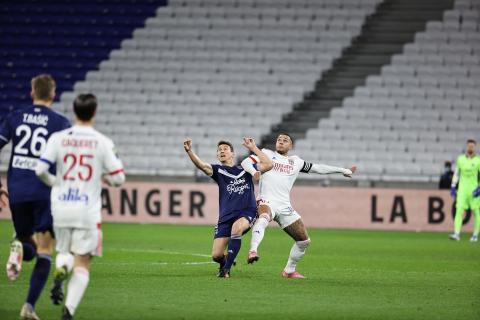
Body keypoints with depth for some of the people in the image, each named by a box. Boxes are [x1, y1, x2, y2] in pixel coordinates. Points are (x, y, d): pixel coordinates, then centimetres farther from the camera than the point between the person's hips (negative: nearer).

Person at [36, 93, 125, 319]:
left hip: (61, 207, 2)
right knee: (82, 264, 3)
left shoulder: (59, 138, -2)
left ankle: (61, 270, -10)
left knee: (64, 251, 25)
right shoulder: (102, 142, -5)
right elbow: (118, 178, -5)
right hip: (88, 209, -2)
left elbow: (40, 170, -7)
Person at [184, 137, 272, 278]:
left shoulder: (245, 169, 15)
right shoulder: (218, 170, 12)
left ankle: (226, 268, -24)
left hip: (247, 213, -1)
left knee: (236, 228, -37)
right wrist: (189, 151, -26)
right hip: (226, 217, 1)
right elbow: (202, 165, -8)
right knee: (216, 255, -8)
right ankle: (224, 263, 32)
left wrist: (253, 148, 7)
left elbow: (268, 165, 6)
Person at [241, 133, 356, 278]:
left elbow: (318, 168, 26)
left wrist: (342, 170, 28)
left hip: (285, 207, 5)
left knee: (304, 241, 7)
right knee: (263, 218, -41)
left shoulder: (296, 162, 19)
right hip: (267, 201, -5)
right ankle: (253, 251, -53)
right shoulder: (267, 154, 11)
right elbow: (246, 162, 2)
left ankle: (289, 270, 24)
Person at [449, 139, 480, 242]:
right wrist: (453, 186, 7)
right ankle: (456, 234, -16)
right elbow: (456, 173, 13)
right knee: (459, 210, -10)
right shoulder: (460, 159, 6)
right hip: (462, 189, 2)